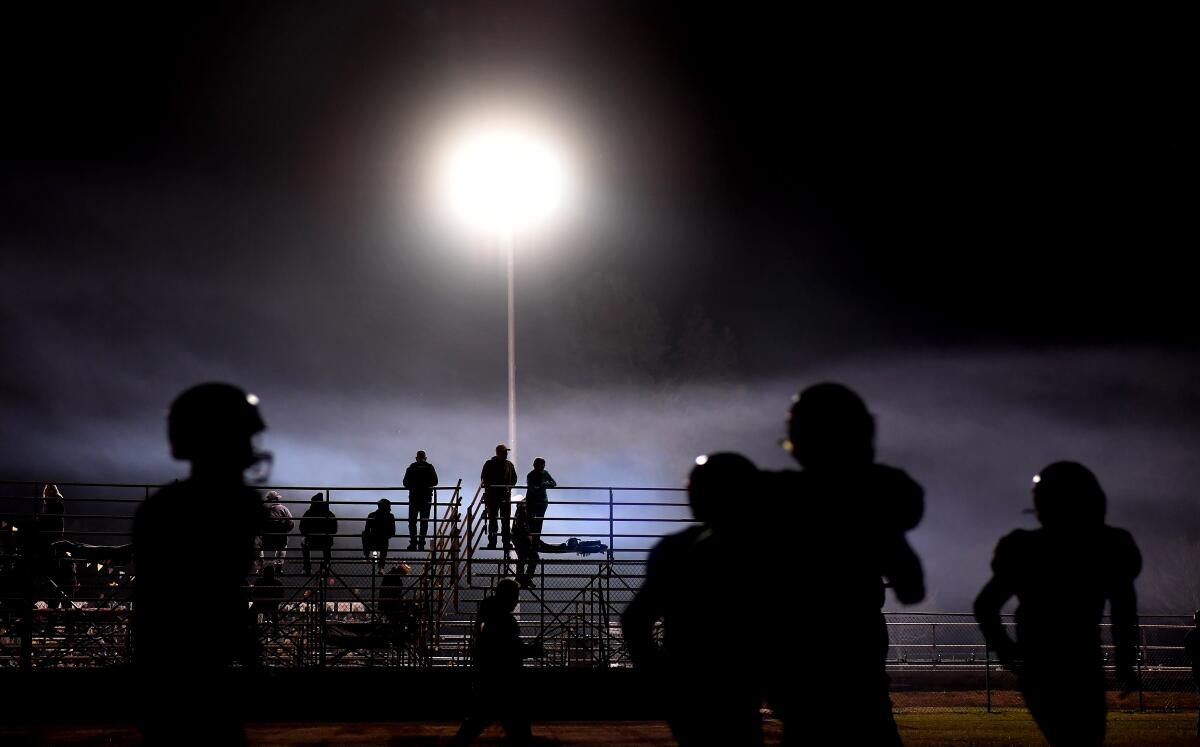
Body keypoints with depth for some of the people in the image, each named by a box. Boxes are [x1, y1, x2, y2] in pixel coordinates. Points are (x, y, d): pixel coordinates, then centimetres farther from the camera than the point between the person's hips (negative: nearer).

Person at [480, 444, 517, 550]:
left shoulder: (509, 465, 9)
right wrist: (488, 487, -13)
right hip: (492, 496, -2)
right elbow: (483, 478, 3)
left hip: (506, 496, 2)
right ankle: (492, 542, 5)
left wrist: (509, 486, -3)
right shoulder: (489, 464, 1)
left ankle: (507, 542, 5)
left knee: (506, 520, 2)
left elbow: (514, 479, 15)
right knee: (492, 520, 2)